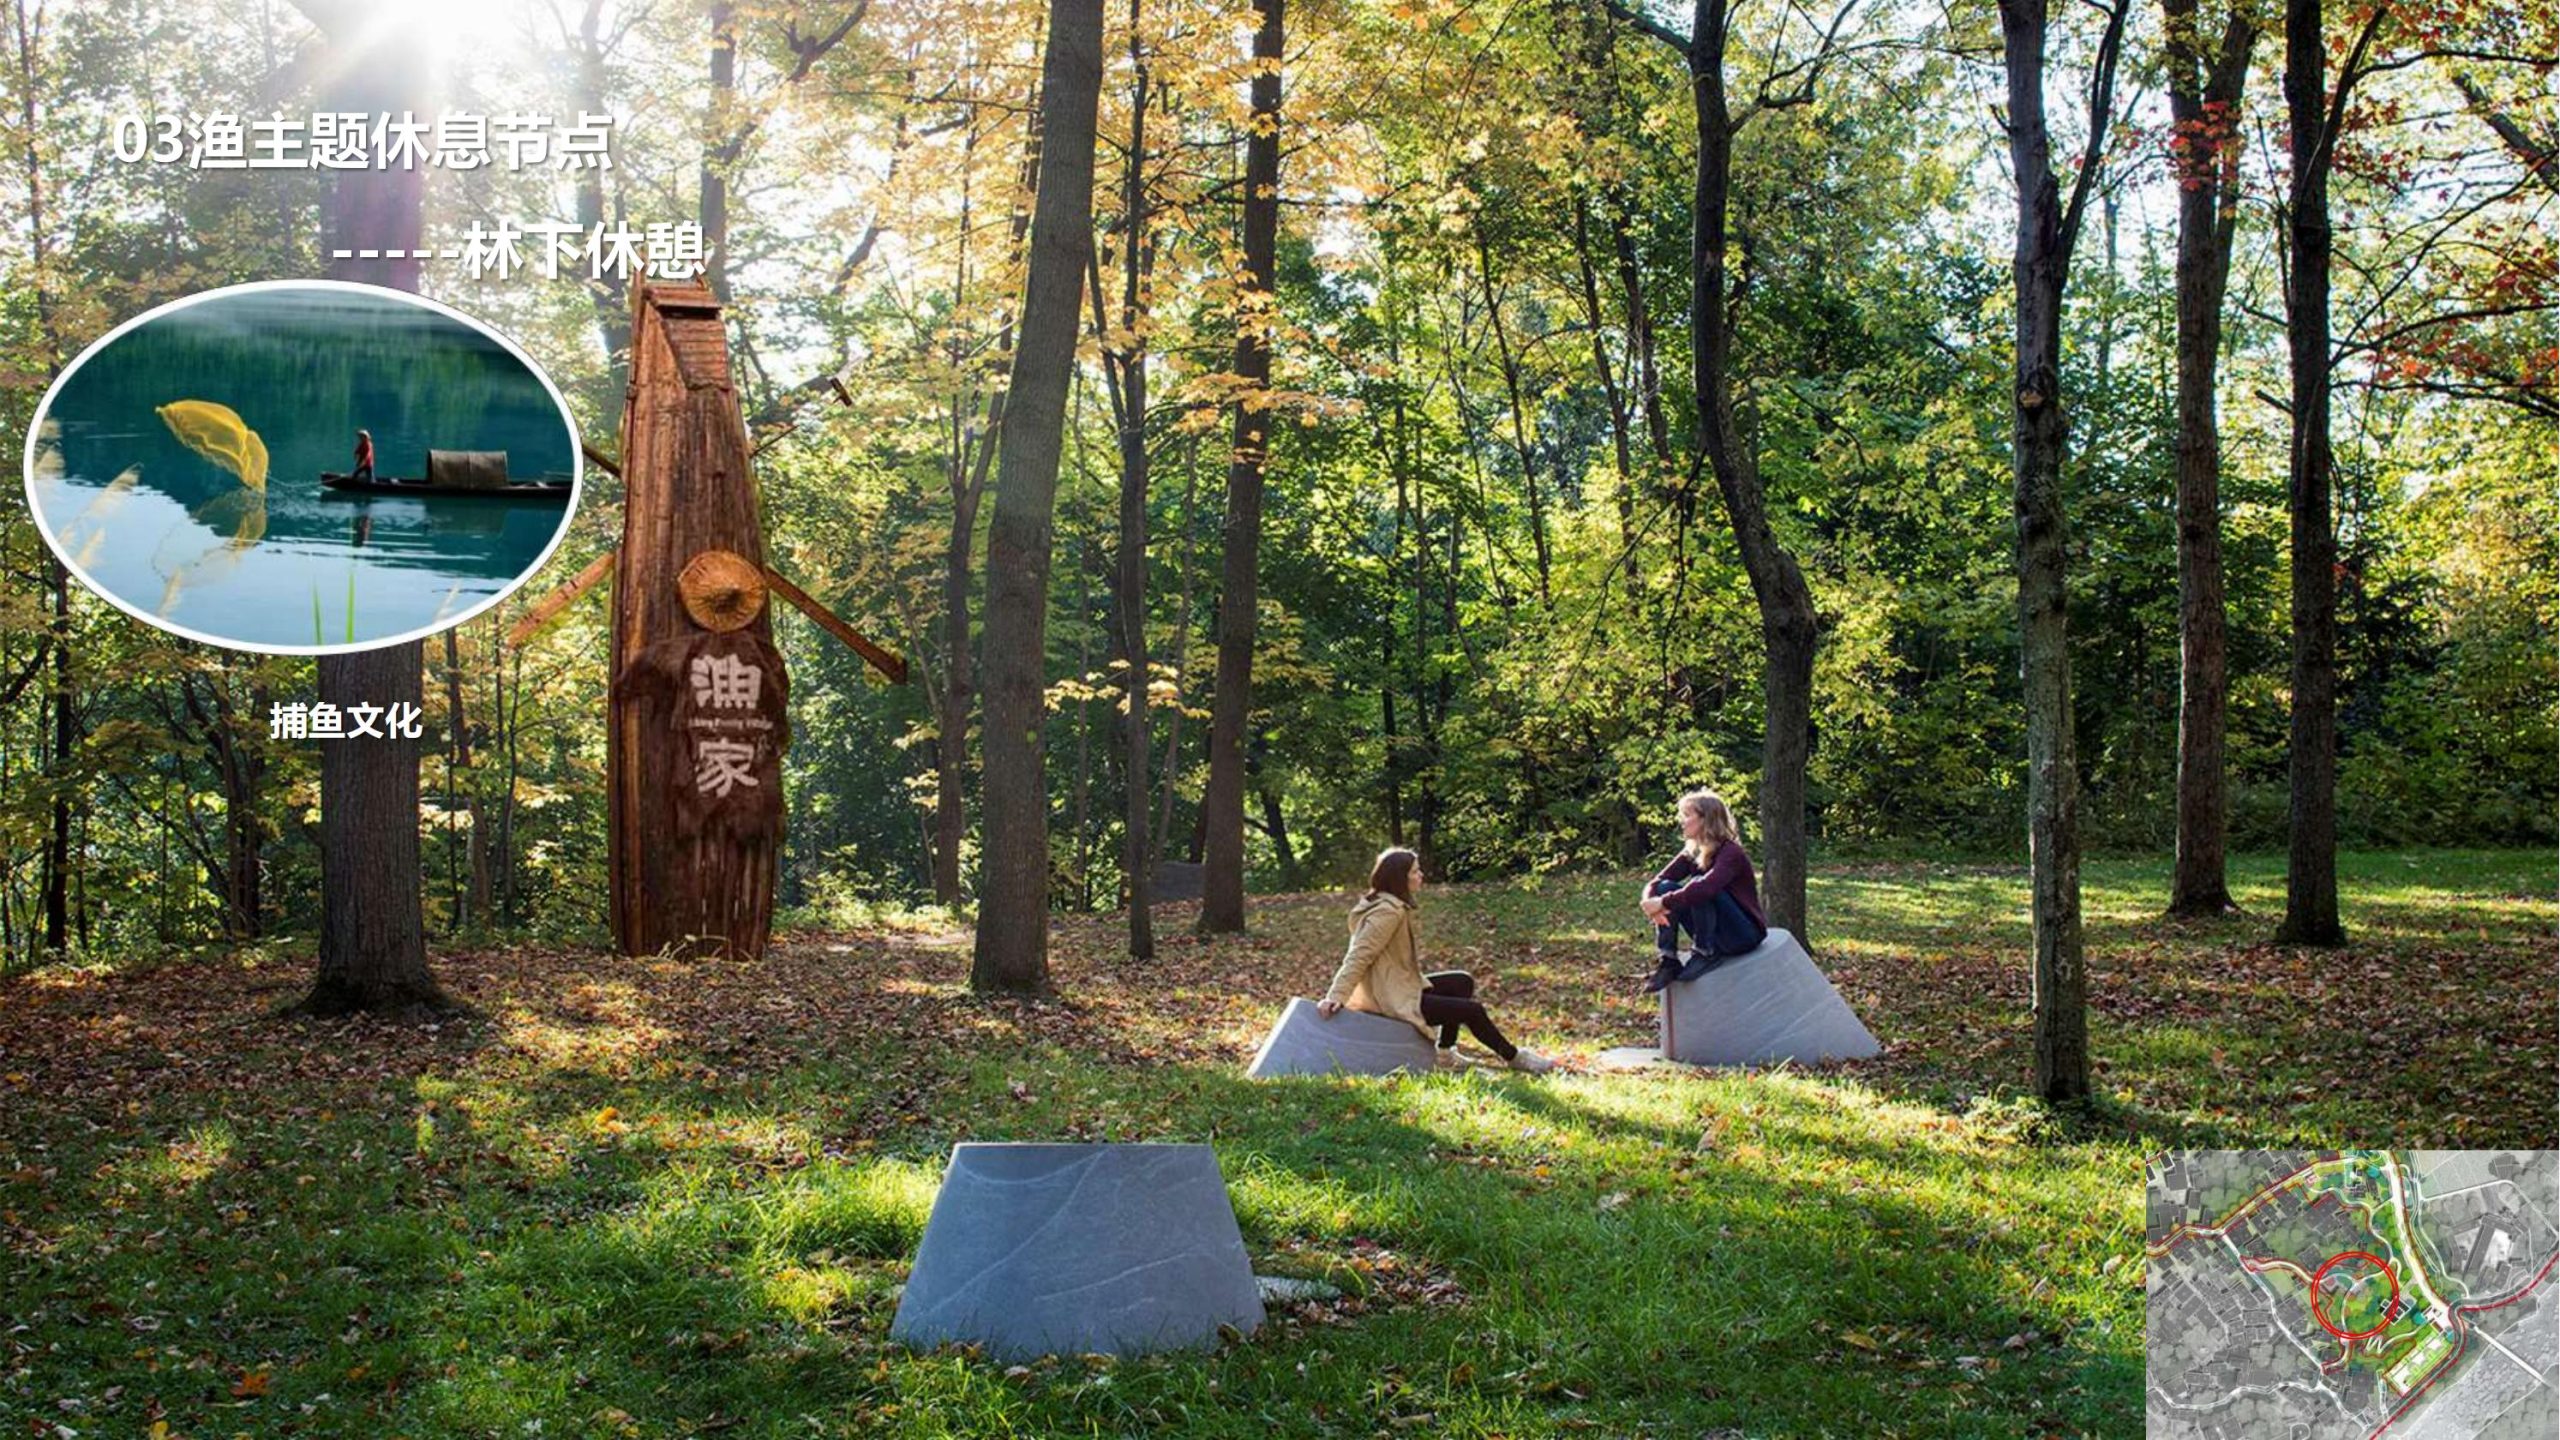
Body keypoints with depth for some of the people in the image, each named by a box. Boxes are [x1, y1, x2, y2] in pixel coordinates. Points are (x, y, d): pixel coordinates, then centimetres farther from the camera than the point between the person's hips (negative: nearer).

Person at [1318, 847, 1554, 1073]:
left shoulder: (1392, 906, 10)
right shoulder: (1388, 912, -21)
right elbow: (1358, 956, -26)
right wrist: (1336, 997, -31)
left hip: (1401, 987, 10)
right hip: (1395, 1000, -10)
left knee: (1462, 982, 16)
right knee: (1472, 1010, -6)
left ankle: (1446, 1053, 16)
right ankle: (1514, 1058, 15)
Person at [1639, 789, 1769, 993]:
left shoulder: (1730, 853, -20)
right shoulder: (1692, 853, 3)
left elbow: (1706, 888, -39)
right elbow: (1654, 883, -3)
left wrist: (1663, 903, -37)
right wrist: (1652, 901, -26)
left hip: (1745, 933, -7)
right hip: (1711, 934, 7)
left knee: (1699, 888, -30)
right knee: (1666, 888, -12)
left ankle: (1706, 953, -18)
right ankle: (1667, 961, -15)